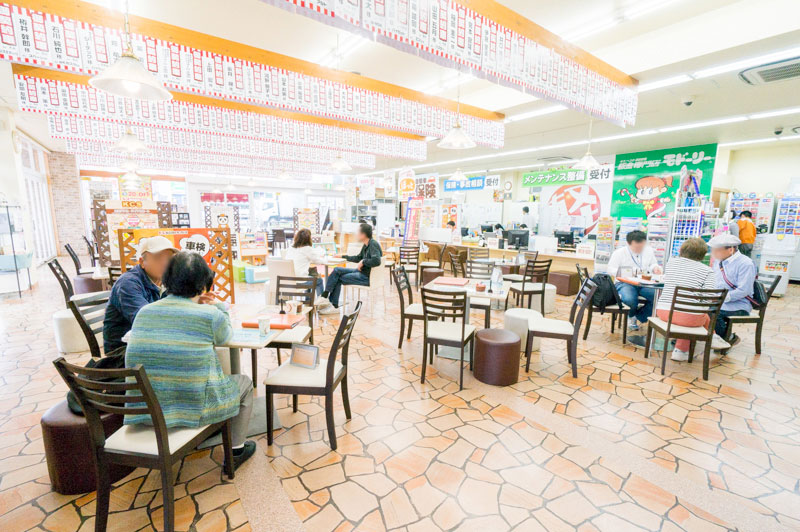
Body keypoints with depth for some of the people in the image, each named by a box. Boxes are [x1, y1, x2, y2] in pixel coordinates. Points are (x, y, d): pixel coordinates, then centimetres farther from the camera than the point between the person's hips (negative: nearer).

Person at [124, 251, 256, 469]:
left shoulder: (144, 312, -1)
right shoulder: (210, 315, -16)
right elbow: (225, 337, 5)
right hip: (193, 409, -6)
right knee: (244, 382, 20)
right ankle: (236, 450, 28)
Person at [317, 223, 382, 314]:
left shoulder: (373, 244, -18)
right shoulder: (366, 245, 11)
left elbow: (377, 261, -34)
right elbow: (358, 258, 26)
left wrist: (363, 262, -22)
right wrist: (343, 256, 26)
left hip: (368, 277, -9)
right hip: (362, 272, 9)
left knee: (339, 278, -7)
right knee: (337, 270, 3)